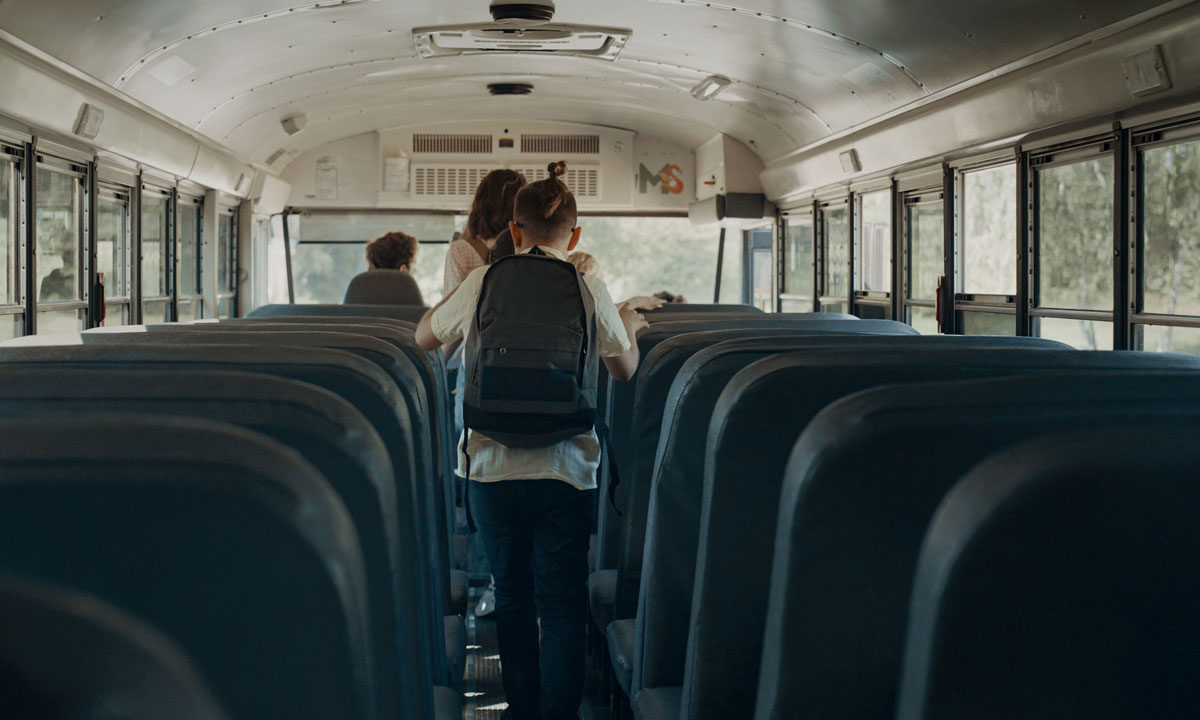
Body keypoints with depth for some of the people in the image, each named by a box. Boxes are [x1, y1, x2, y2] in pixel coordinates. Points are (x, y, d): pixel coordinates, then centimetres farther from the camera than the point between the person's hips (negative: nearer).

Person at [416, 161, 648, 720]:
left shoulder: (480, 285, 0)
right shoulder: (589, 289, -2)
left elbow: (424, 338, 17)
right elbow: (625, 370, 9)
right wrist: (630, 327, 29)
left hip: (493, 468, 1)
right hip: (567, 469, -1)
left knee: (512, 597, 14)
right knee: (563, 603, 5)